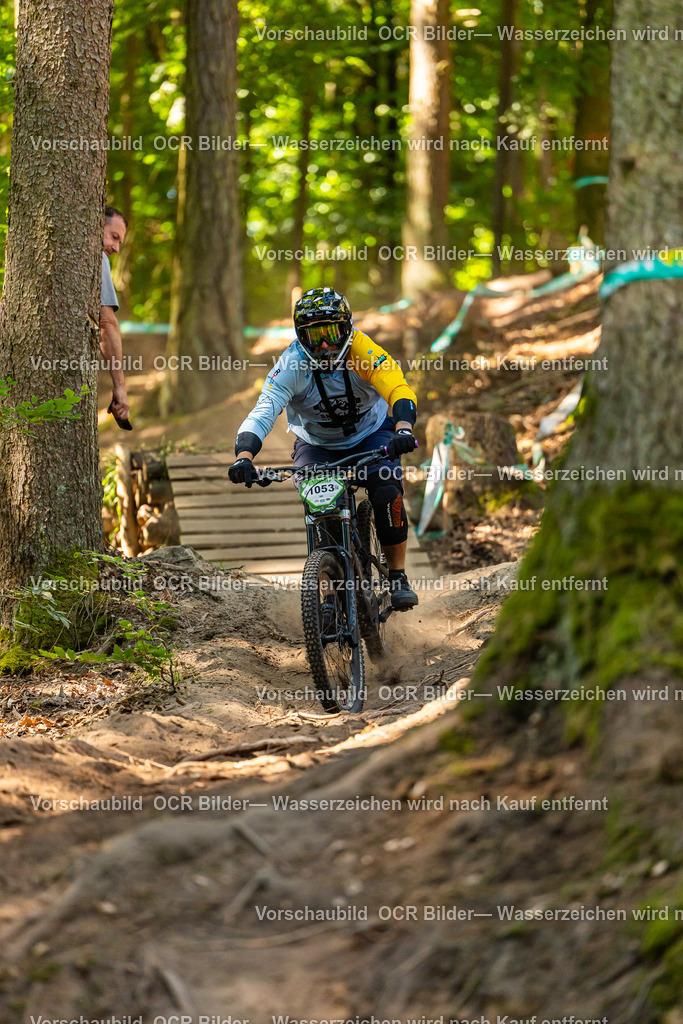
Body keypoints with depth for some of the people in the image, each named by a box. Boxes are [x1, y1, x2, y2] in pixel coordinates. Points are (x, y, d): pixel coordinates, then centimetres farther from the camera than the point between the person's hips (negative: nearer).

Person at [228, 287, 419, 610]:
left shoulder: (363, 352, -28)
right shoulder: (291, 366, -26)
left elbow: (399, 389, -40)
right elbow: (262, 412, -35)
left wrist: (403, 428, -61)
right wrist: (244, 455, -54)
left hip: (371, 432, -1)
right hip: (316, 443, 1)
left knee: (387, 492, -25)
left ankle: (398, 577, -12)